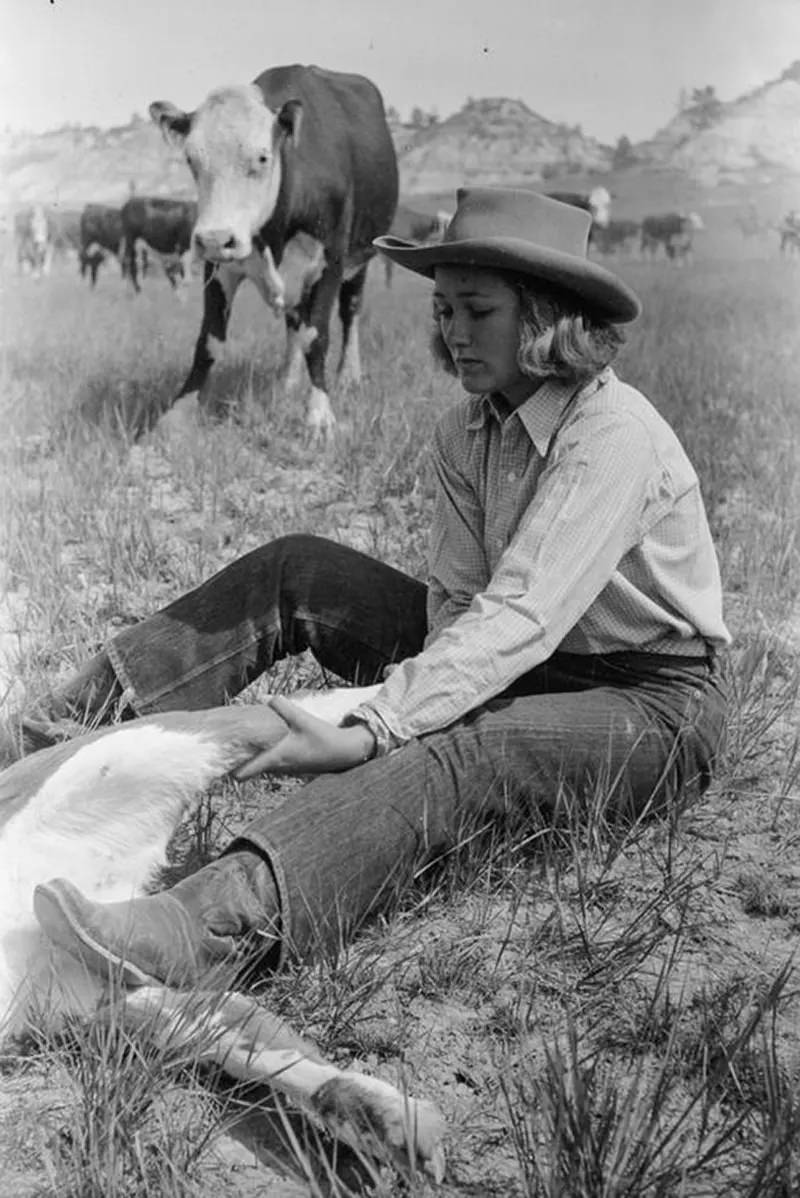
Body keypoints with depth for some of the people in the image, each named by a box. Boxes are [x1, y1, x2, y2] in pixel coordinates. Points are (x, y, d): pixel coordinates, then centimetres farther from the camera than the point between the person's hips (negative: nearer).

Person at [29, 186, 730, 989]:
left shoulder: (613, 435, -24)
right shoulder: (466, 433, 0)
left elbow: (521, 617, -33)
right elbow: (456, 599, -5)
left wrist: (368, 733, -40)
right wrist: (422, 697, -26)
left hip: (650, 711, -7)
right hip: (526, 672, 7)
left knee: (453, 755, -40)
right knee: (293, 572, -2)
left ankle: (215, 930, -58)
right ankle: (61, 734, -1)